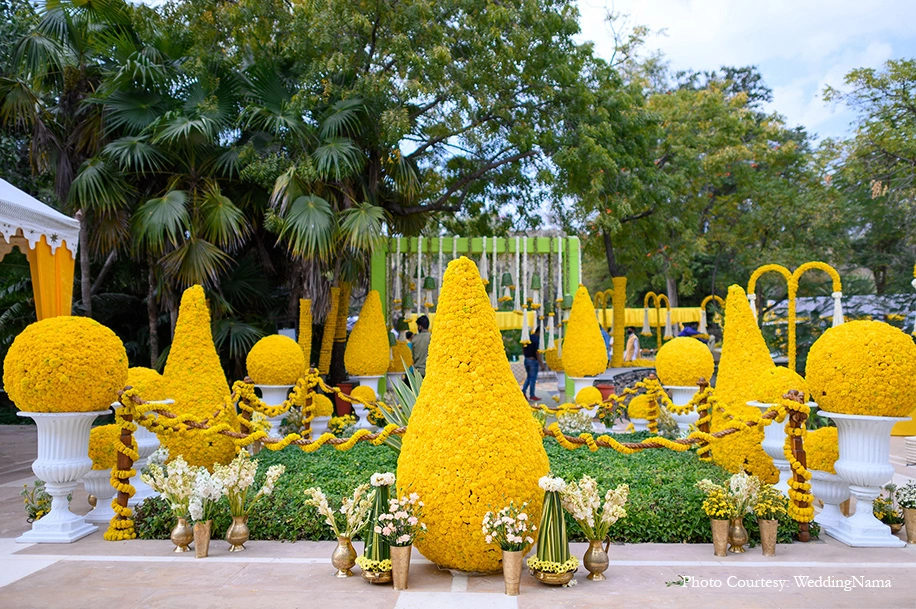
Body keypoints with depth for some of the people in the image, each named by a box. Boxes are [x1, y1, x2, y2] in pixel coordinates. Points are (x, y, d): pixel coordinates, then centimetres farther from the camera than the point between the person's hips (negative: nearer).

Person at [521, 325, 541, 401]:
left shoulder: (528, 337, 7)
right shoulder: (537, 339, -16)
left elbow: (523, 350, 13)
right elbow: (537, 352, -20)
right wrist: (541, 363, -13)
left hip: (526, 360, 7)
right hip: (533, 360, -7)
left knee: (528, 377, 19)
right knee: (533, 378, 3)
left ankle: (523, 391, 8)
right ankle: (532, 396, 10)